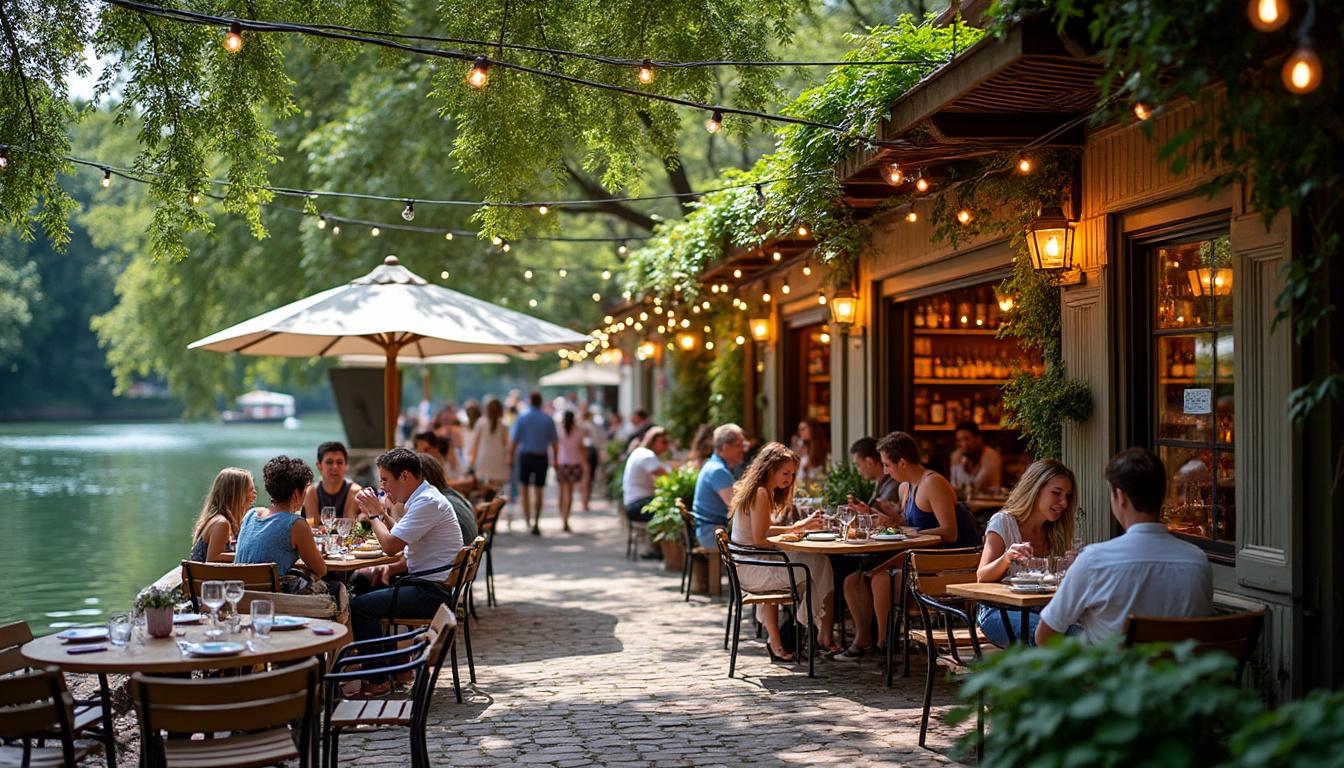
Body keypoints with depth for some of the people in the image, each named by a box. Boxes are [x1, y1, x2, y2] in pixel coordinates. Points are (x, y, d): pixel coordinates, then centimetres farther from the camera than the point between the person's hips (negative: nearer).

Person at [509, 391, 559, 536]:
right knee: (539, 491, 4)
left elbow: (514, 440, -7)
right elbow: (553, 441, 3)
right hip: (541, 457, 1)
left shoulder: (522, 418, -5)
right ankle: (536, 523, 2)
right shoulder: (548, 419, -1)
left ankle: (527, 519, 8)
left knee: (525, 488, 14)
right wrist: (554, 459, 11)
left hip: (525, 455, -1)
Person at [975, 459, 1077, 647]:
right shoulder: (1003, 522, -4)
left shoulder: (1055, 532, 12)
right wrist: (1006, 558, -33)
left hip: (1038, 611, 5)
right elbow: (981, 577, -13)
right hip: (999, 612, -5)